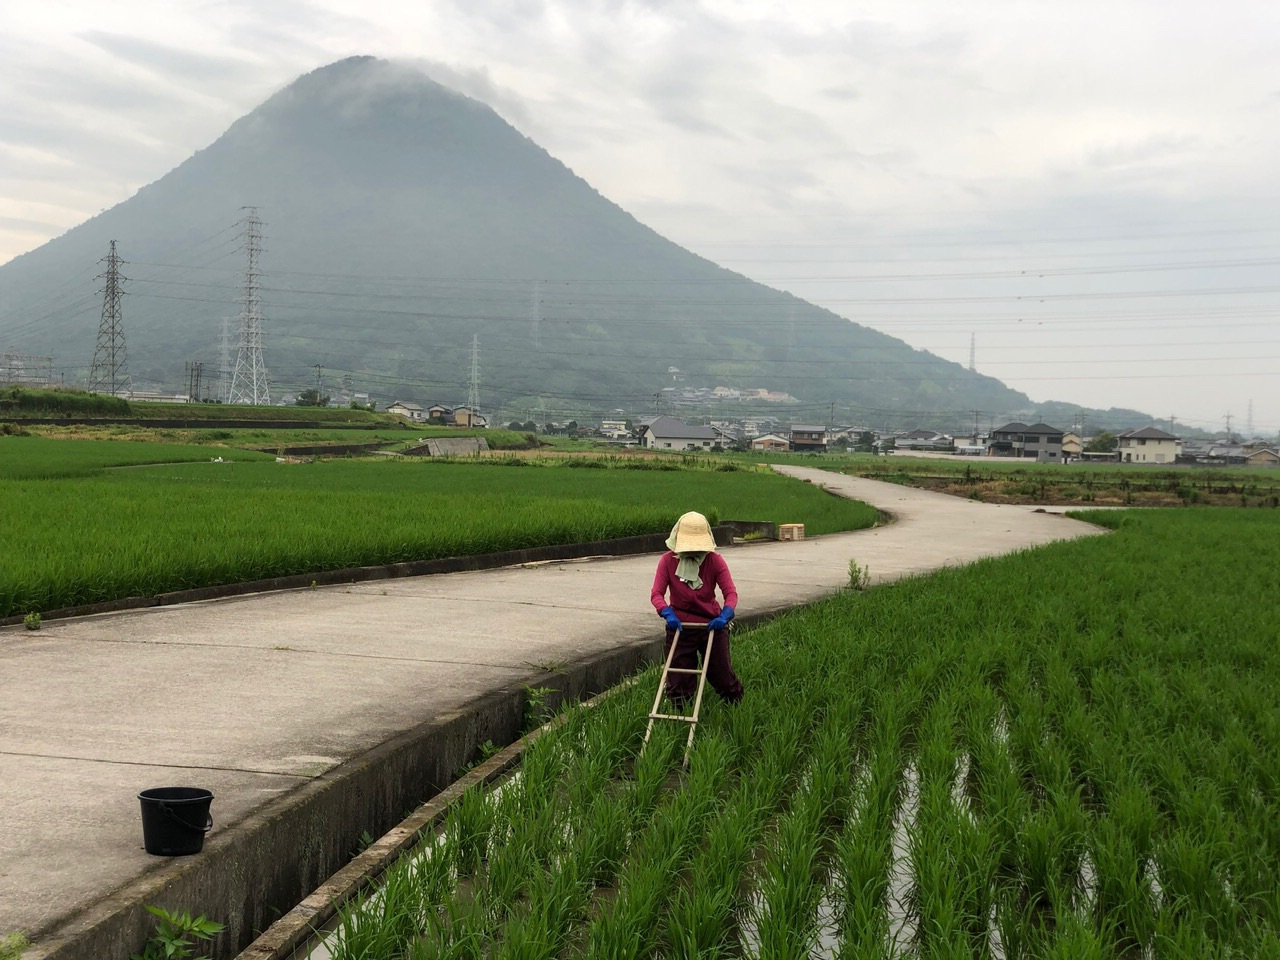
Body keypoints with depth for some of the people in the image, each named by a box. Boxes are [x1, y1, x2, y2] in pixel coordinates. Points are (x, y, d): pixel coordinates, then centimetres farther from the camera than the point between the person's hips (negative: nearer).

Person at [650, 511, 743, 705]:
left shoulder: (715, 560, -8)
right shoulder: (668, 560, -7)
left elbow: (730, 592, -14)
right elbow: (656, 593, -12)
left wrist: (725, 616, -33)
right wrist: (667, 613, -31)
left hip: (712, 624, 0)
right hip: (679, 626, 0)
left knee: (721, 673, 7)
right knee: (679, 680, 3)